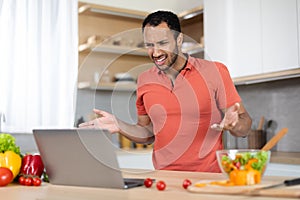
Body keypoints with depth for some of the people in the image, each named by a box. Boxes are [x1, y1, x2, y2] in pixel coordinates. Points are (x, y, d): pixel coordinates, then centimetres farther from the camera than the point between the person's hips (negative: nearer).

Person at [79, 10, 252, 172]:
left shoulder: (214, 72, -1)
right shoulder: (144, 81, 10)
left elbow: (244, 128, 2)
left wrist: (233, 124, -19)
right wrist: (119, 126, 4)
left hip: (208, 177, -2)